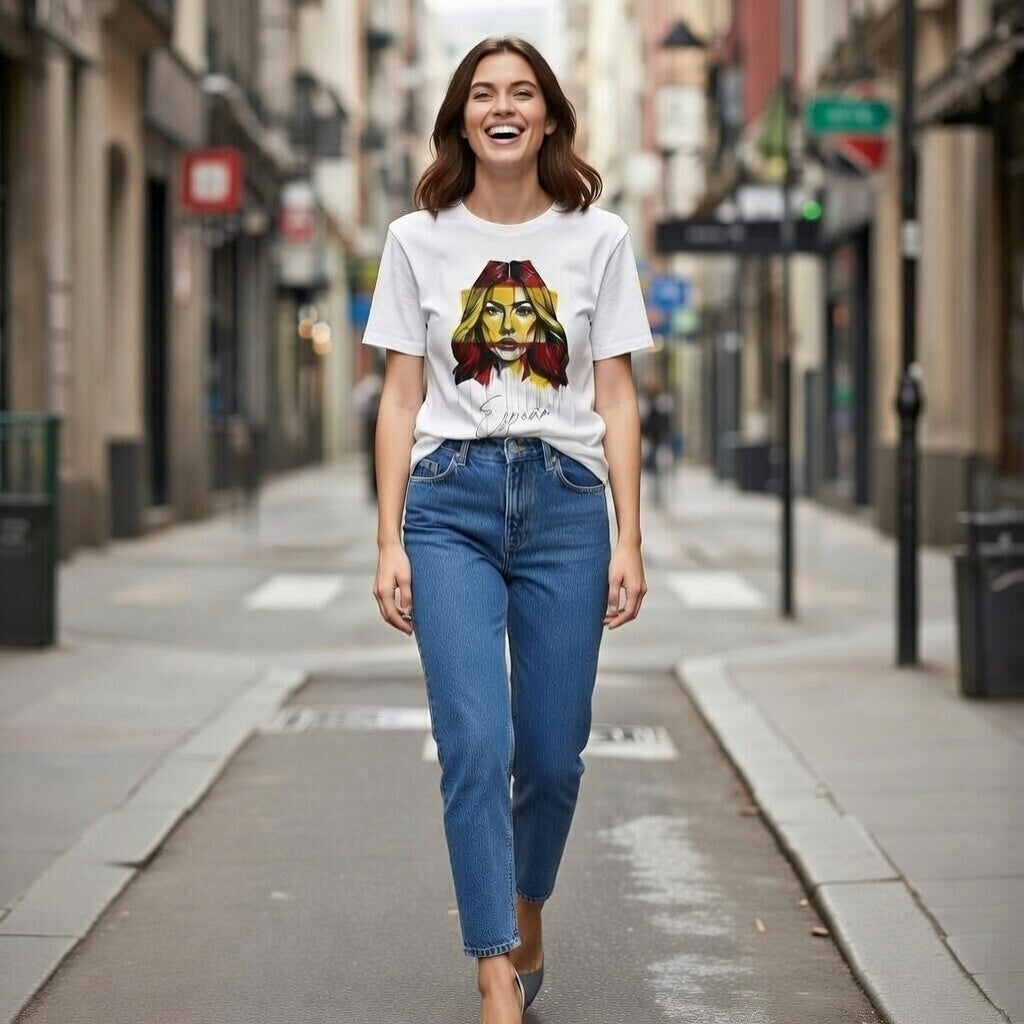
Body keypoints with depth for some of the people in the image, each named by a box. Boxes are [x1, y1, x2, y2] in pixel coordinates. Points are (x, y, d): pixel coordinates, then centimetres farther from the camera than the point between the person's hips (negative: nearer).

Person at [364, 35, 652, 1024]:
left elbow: (616, 399, 6)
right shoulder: (418, 239, 6)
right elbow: (401, 399, 6)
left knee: (552, 752, 5)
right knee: (475, 744, -13)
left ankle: (526, 920, 34)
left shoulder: (597, 237, 6)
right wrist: (390, 542, 0)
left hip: (566, 500, 1)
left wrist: (628, 541, 0)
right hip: (450, 501, -1)